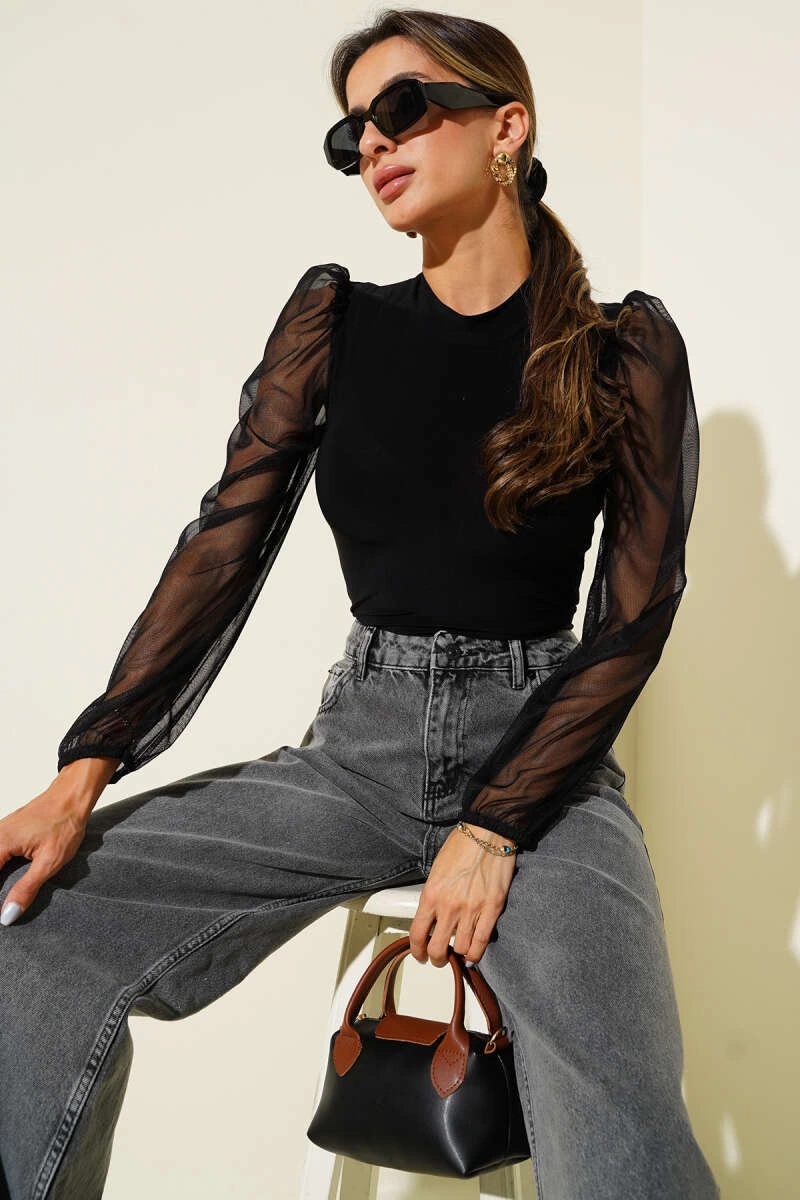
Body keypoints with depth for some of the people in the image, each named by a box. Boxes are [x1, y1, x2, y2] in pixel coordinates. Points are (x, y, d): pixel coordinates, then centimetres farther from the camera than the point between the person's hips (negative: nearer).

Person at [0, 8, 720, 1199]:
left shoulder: (625, 347, 0)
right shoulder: (334, 321, 6)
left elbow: (634, 613, -4)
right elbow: (227, 541, -2)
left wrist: (493, 829, -13)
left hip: (543, 756, -2)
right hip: (361, 746, 3)